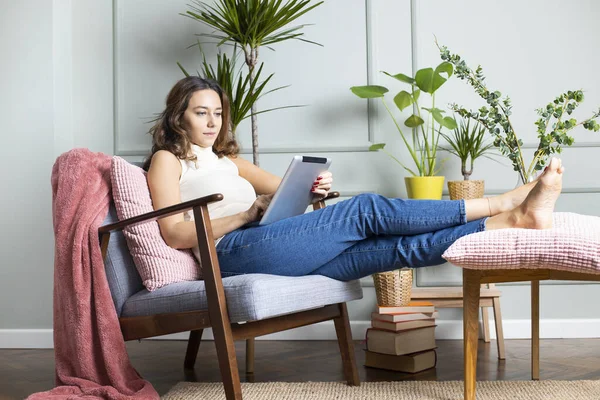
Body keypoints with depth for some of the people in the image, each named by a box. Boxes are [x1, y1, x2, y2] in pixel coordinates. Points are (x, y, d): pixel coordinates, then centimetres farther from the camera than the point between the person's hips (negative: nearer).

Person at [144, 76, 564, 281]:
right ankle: (502, 203, -17)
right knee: (366, 210, -19)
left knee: (398, 248, -13)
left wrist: (314, 189, 1)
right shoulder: (167, 160, 11)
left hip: (269, 253, 7)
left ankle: (514, 219, -23)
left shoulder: (226, 160, 31)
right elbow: (174, 233, -4)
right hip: (237, 249, -7)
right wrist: (246, 215, -9)